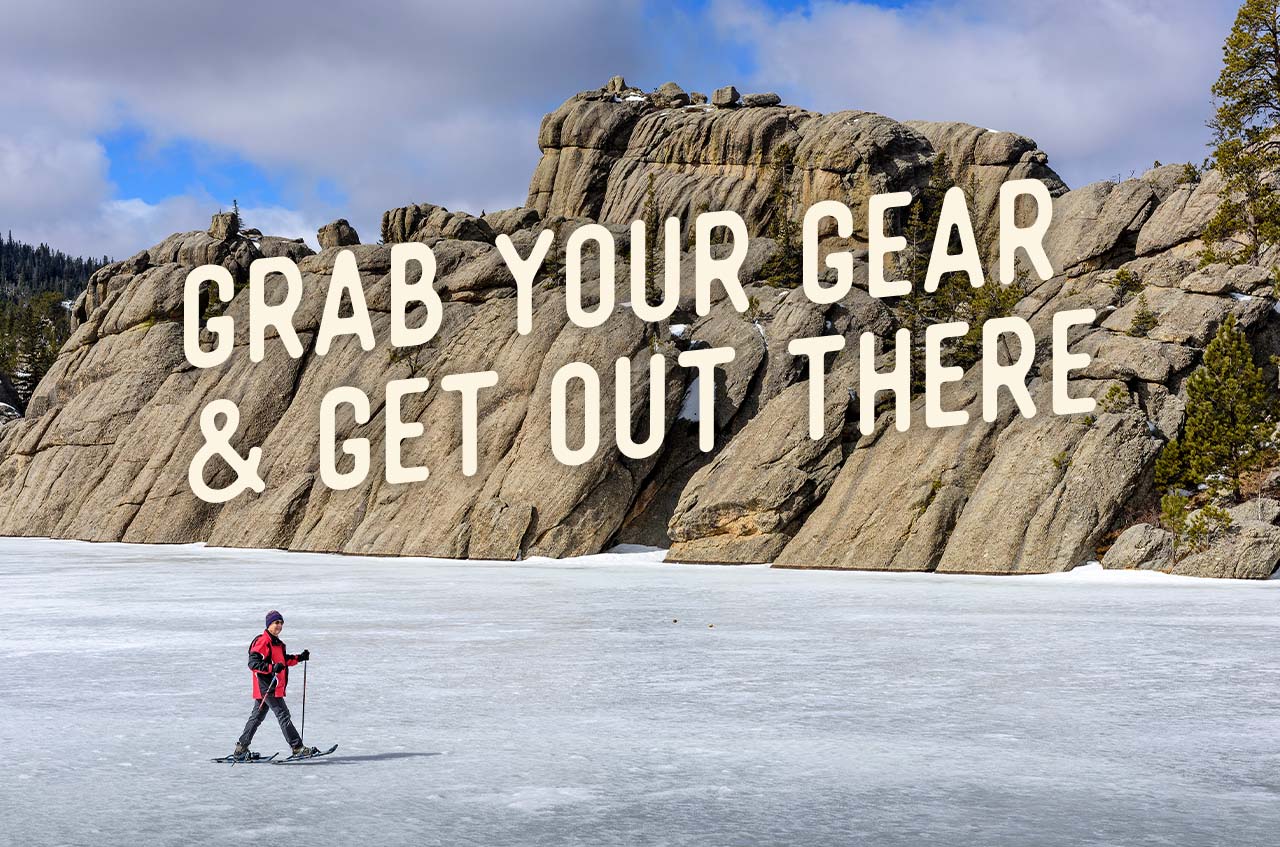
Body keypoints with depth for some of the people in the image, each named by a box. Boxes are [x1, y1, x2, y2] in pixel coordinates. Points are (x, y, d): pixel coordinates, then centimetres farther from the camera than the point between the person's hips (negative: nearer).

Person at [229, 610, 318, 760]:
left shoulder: (277, 642, 18)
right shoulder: (262, 642, -14)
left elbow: (283, 660, 31)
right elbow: (253, 663, -22)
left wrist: (299, 658, 17)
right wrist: (272, 668, -33)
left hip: (275, 687, 10)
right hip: (267, 687, -10)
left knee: (257, 717, 13)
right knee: (283, 715, -9)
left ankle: (241, 749, 18)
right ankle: (297, 747, -7)